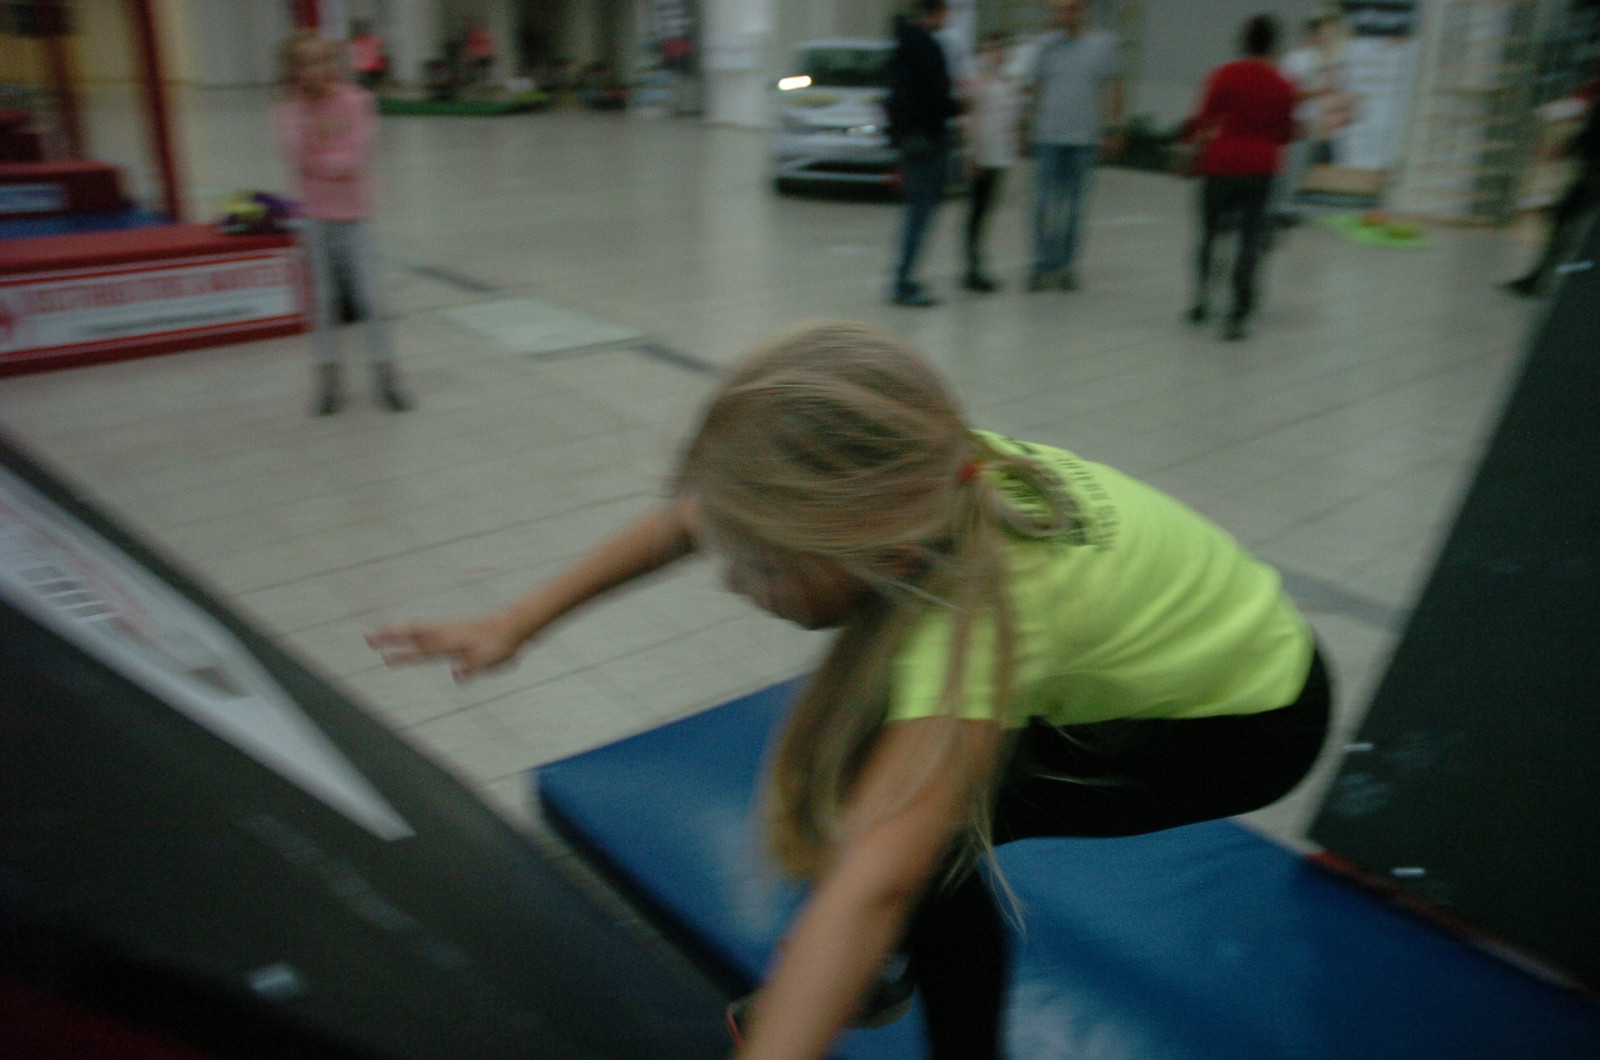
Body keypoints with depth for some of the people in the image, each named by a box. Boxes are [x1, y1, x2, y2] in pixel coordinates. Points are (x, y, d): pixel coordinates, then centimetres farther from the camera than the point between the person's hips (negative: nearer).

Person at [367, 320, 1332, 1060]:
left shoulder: (971, 612, -42)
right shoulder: (912, 474, -24)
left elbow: (871, 885, -53)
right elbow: (692, 517, -13)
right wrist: (517, 624, -13)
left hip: (1251, 715, -6)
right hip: (1173, 632, 7)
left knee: (924, 830, -20)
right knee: (868, 742, 1)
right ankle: (883, 969, 25)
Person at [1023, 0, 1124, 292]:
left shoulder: (1105, 43, 2)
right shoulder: (1048, 45, 7)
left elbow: (1113, 89, 4)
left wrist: (1113, 129, -1)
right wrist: (1033, 127, 13)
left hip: (1084, 137, -1)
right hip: (1049, 137, 1)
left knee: (1073, 207, 5)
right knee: (1045, 205, -2)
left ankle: (1064, 265, 14)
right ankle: (1043, 265, 5)